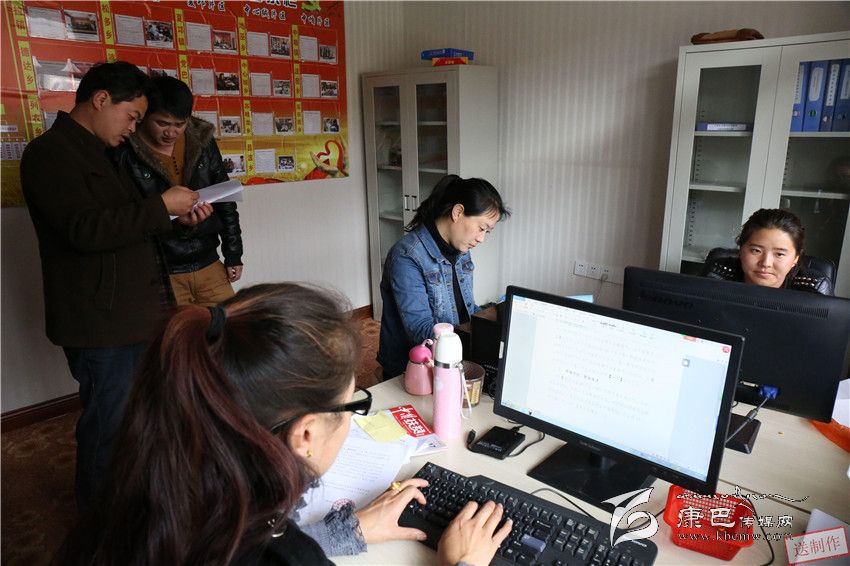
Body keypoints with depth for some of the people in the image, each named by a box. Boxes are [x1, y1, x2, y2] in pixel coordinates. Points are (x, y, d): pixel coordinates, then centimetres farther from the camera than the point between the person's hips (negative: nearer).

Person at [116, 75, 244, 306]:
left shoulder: (202, 141, 5)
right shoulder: (126, 152, -6)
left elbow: (225, 200, 11)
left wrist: (233, 255, 11)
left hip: (209, 265, 4)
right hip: (160, 273, -3)